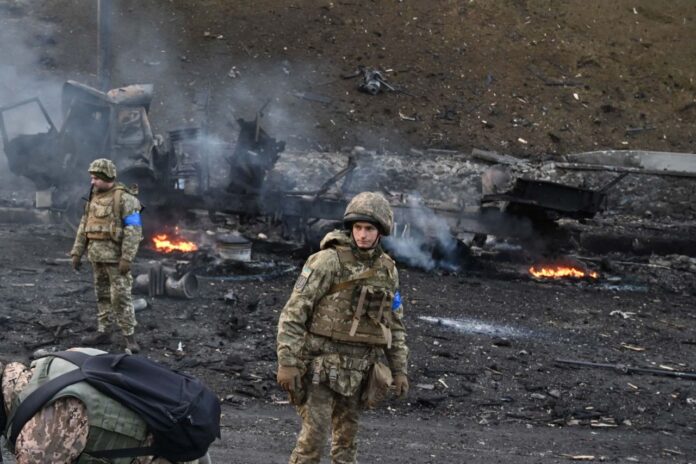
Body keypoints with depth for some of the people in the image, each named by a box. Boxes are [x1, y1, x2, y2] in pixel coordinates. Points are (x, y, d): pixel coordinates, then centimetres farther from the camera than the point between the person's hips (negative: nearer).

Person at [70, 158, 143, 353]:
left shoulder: (124, 198, -14)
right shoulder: (94, 197, 10)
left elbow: (134, 230, -18)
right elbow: (84, 226, 15)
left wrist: (127, 258, -23)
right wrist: (77, 252, 11)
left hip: (116, 255, -7)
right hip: (97, 255, 7)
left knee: (121, 296, -8)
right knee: (102, 294, 12)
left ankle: (130, 337, -4)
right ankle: (102, 332, 19)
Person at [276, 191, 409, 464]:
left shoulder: (387, 270, 7)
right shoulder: (328, 261, -12)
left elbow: (395, 324, 16)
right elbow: (294, 312, -13)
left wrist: (399, 370, 10)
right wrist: (287, 362, -18)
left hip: (357, 369, 5)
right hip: (321, 364, -5)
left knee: (347, 437, 10)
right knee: (315, 434, -11)